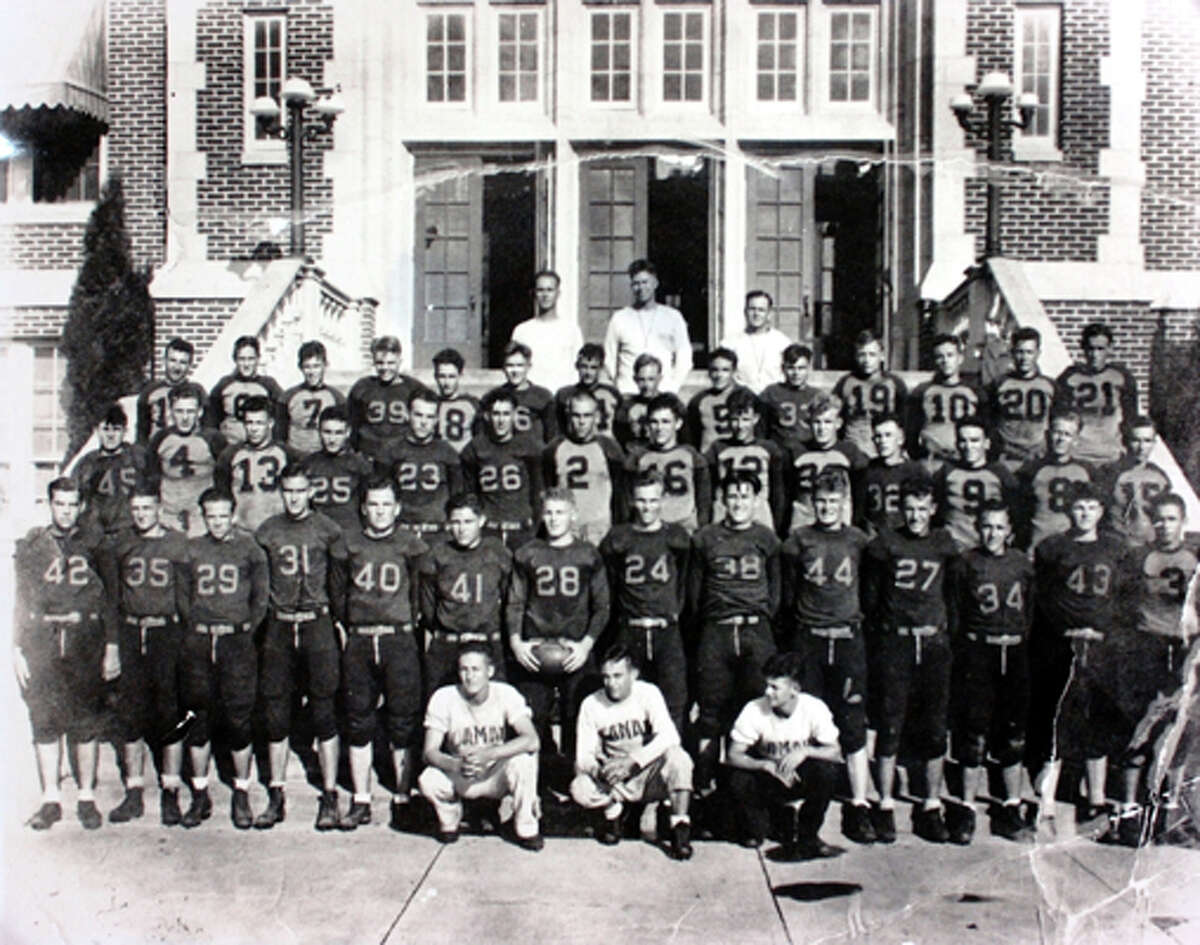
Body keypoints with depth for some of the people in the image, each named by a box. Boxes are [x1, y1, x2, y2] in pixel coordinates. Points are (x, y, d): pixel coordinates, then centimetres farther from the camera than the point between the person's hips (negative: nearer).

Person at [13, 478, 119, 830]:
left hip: (85, 639, -1)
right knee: (44, 721, 3)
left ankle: (86, 797, 13)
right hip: (41, 640, 2)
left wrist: (112, 646, -1)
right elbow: (21, 600, 11)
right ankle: (50, 799, 14)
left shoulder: (94, 543, 3)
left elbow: (109, 597, 4)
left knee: (85, 723, 2)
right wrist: (17, 649, 5)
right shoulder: (31, 545, 8)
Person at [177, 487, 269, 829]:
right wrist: (194, 628, 7)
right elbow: (182, 595, 16)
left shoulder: (249, 548, 4)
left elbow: (261, 597, 7)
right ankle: (200, 795, 19)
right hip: (198, 642, 2)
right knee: (198, 718, 7)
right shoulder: (191, 549, 10)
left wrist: (247, 631, 1)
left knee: (239, 719, -1)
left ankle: (241, 795, 12)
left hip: (237, 639, -2)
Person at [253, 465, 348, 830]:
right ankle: (275, 797, 15)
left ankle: (329, 798, 6)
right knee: (276, 713, 5)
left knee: (323, 711, -1)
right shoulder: (266, 532, 8)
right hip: (279, 626, 3)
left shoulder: (326, 530, 2)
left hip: (317, 624, -2)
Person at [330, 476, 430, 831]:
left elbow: (422, 594, 8)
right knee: (358, 722, 6)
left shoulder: (411, 546, 4)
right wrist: (342, 629, 8)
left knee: (403, 722, -1)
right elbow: (336, 593, 15)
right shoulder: (348, 545, 9)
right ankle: (360, 802, 16)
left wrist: (413, 628, 4)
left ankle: (402, 801, 9)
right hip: (358, 642, 2)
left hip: (399, 640, -2)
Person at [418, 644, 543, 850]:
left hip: (498, 775, -1)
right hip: (459, 778, 1)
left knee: (524, 757, -31)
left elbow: (531, 740, -28)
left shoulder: (505, 694, -16)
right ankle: (449, 821, 6)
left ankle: (526, 829, -9)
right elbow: (430, 751, -17)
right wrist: (456, 765, -38)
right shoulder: (443, 698, -15)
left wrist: (489, 754, -41)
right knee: (427, 782, -30)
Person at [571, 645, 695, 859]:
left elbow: (669, 736, -26)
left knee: (677, 756, -32)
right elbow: (583, 756, -9)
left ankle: (680, 829, -20)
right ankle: (613, 809, 5)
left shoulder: (648, 693, -12)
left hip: (651, 774, -2)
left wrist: (632, 761, -37)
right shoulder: (591, 705, -7)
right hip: (615, 783, 2)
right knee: (579, 790, -27)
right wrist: (599, 771, -33)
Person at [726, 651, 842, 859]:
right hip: (767, 782, 0)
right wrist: (768, 766, -36)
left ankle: (807, 835, -6)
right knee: (738, 782, -31)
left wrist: (805, 751, -36)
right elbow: (734, 755, -20)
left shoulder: (815, 708, -18)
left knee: (826, 770, -32)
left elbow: (835, 753, -17)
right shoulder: (754, 710, -19)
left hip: (802, 778, 0)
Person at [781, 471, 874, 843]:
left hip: (848, 640, 0)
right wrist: (791, 637, 8)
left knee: (853, 725, -1)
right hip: (807, 641, 0)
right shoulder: (798, 542, 5)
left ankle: (858, 806, 4)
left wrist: (860, 624, 8)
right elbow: (787, 598, 9)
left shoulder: (859, 541, 7)